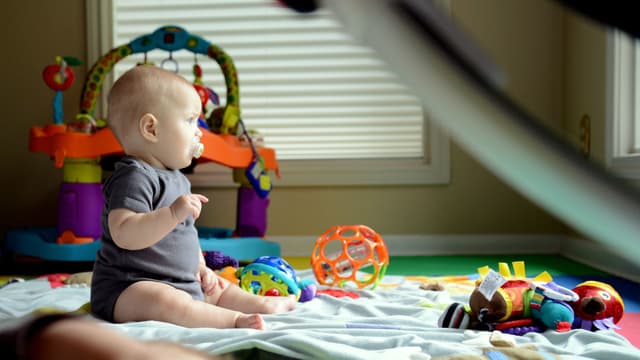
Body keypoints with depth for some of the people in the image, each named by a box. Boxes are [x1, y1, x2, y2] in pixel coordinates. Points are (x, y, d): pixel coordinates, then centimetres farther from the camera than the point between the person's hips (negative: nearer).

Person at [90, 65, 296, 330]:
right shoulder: (134, 178, -19)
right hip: (129, 287, -11)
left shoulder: (175, 178, 15)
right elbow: (124, 234, -33)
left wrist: (199, 268, 18)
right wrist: (174, 213, -40)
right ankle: (234, 318, -37)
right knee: (166, 301, -38)